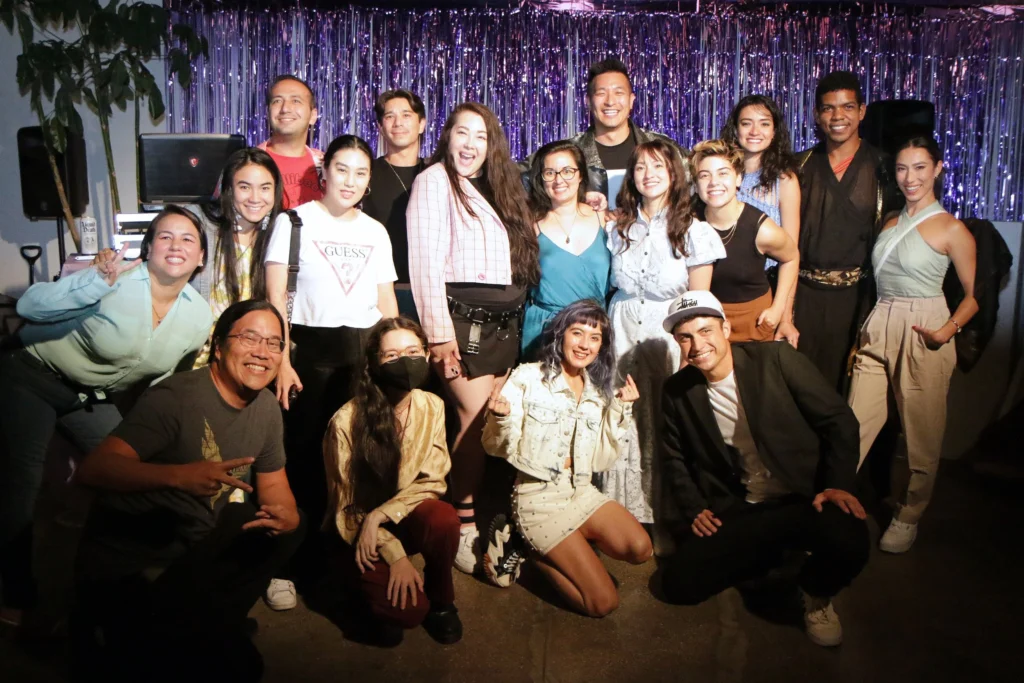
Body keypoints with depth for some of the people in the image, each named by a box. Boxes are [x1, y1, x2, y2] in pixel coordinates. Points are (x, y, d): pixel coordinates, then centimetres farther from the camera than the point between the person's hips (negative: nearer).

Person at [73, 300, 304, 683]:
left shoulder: (266, 407, 0)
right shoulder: (176, 397, -22)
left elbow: (273, 484, 9)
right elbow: (93, 469, -32)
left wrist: (286, 514, -16)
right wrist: (179, 474, -48)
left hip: (196, 544, 8)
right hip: (127, 560, -8)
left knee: (289, 528, -2)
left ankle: (210, 634, 6)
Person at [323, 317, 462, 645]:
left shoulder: (432, 407, -8)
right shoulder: (346, 421, -20)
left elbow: (432, 482, -8)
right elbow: (346, 507, -12)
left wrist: (380, 515, -22)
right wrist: (395, 556, -19)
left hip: (406, 518, 4)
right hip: (360, 535, -3)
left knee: (444, 518, -32)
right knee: (408, 609, -26)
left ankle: (441, 600, -3)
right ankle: (376, 588, 10)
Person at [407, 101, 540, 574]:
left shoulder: (497, 187, 21)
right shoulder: (434, 181, 0)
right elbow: (426, 261, -10)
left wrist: (515, 318, 9)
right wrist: (439, 333, -17)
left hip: (504, 321, 7)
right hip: (463, 317, -6)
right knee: (477, 423, -11)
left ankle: (484, 516, 14)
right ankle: (463, 526, 0)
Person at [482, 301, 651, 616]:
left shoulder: (598, 392, 7)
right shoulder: (527, 378, -9)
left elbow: (600, 460, 4)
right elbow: (499, 448, -9)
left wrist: (621, 410, -4)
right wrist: (501, 418, -31)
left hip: (582, 492, 6)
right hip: (540, 497, -6)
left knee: (640, 549, -21)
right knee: (604, 603, -14)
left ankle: (559, 550, 5)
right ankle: (540, 556, 13)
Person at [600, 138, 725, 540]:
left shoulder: (693, 232, -2)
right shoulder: (618, 229, 8)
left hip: (670, 337, -3)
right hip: (622, 335, 3)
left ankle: (666, 522, 10)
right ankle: (625, 515, 14)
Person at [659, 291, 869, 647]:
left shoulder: (777, 359, -9)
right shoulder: (677, 391, 2)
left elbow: (840, 421, -7)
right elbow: (675, 459, 14)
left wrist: (837, 485, -19)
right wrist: (695, 509, 0)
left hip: (803, 500, -3)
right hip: (736, 513, 4)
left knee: (847, 542, -35)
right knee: (679, 583, -13)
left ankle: (816, 596, 4)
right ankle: (769, 557, 15)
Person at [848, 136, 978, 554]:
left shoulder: (951, 229, -4)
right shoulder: (890, 223, 12)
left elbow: (974, 295, -2)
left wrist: (948, 330, -18)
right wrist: (865, 328, 9)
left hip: (923, 336, -4)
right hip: (878, 331, 5)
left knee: (922, 436, 6)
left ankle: (908, 518, 23)